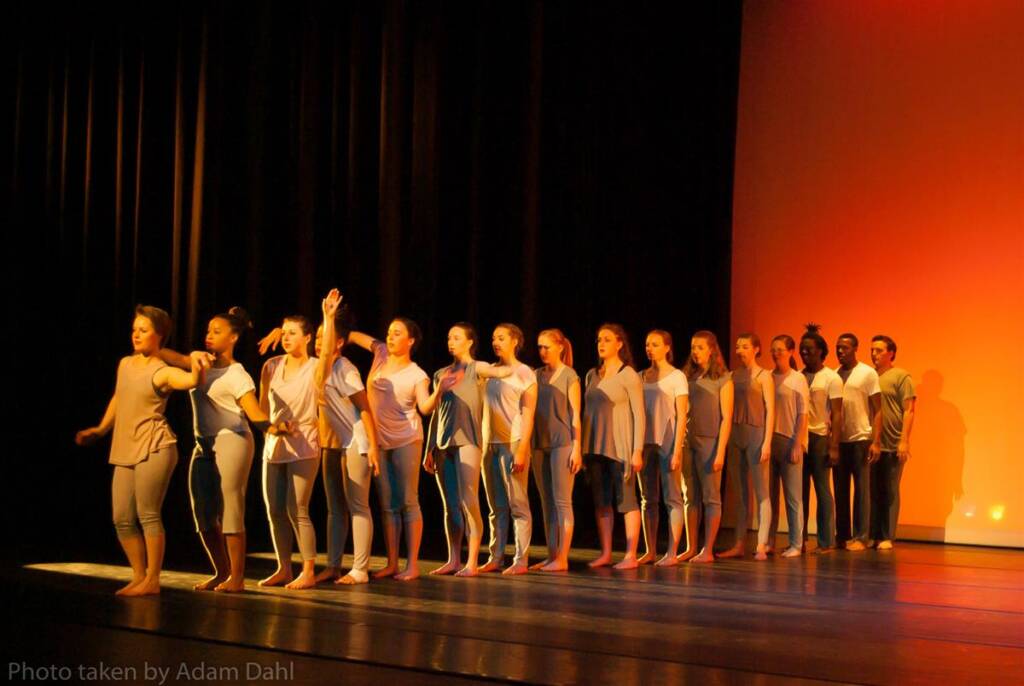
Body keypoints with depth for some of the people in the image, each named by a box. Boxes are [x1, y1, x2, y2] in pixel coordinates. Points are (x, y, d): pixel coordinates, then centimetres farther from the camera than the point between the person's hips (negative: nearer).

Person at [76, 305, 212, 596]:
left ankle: (152, 580, 2)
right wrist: (100, 429, 35)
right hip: (125, 452, 7)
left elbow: (192, 381, -29)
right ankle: (139, 577, 20)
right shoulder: (125, 364, 14)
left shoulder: (163, 372, -8)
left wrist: (196, 362, -49)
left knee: (148, 515, -7)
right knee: (122, 520, 7)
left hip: (154, 449, -7)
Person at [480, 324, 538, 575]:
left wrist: (522, 449, -16)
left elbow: (528, 414, -8)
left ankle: (521, 560, -3)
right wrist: (479, 444, 5)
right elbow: (484, 410, 14)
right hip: (489, 444, 6)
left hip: (513, 444, -6)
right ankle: (495, 557, 12)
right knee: (496, 507, 9)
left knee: (518, 505, -4)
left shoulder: (524, 374, -2)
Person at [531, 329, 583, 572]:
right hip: (540, 444, 6)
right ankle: (551, 556, 12)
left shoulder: (569, 376, -2)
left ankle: (562, 559, -3)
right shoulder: (537, 375, 12)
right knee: (546, 503, 7)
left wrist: (576, 448, -10)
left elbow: (575, 414, -4)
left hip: (562, 443, -6)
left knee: (562, 501, -5)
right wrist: (528, 445, 5)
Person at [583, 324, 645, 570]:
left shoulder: (629, 376, -5)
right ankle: (605, 553, 15)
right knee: (601, 502, 8)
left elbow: (639, 415, -7)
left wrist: (637, 450, -13)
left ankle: (631, 555, 0)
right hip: (595, 446, 6)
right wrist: (583, 447, 11)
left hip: (620, 447, -6)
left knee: (626, 500, -4)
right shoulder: (592, 375, 12)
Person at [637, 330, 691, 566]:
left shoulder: (676, 377, -1)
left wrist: (676, 450, -13)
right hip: (645, 442, 5)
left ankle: (672, 553, -3)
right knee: (648, 499, 6)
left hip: (667, 442, -5)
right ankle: (650, 551, 11)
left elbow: (681, 416, -6)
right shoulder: (641, 377, 11)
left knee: (672, 498, -4)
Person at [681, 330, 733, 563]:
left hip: (709, 441, -4)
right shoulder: (688, 377, 12)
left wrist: (720, 451, -12)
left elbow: (726, 418, -5)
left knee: (711, 497, -1)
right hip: (688, 441, 4)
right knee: (691, 497, 6)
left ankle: (708, 550, 2)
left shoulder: (723, 379, 0)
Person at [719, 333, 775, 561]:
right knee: (740, 493, 8)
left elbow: (770, 410, -6)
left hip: (756, 434, -5)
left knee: (761, 492, -4)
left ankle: (761, 546, -4)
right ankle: (739, 545, 11)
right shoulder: (734, 376, 12)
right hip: (735, 436, 5)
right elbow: (729, 409, 11)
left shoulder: (763, 376, -1)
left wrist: (767, 442, -13)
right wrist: (726, 440, 4)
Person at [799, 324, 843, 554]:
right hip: (798, 437, 4)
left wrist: (833, 446, -13)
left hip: (819, 438, -4)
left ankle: (826, 542, 4)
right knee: (800, 490, 5)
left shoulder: (831, 378, -1)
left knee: (822, 490, 0)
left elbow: (836, 414, -5)